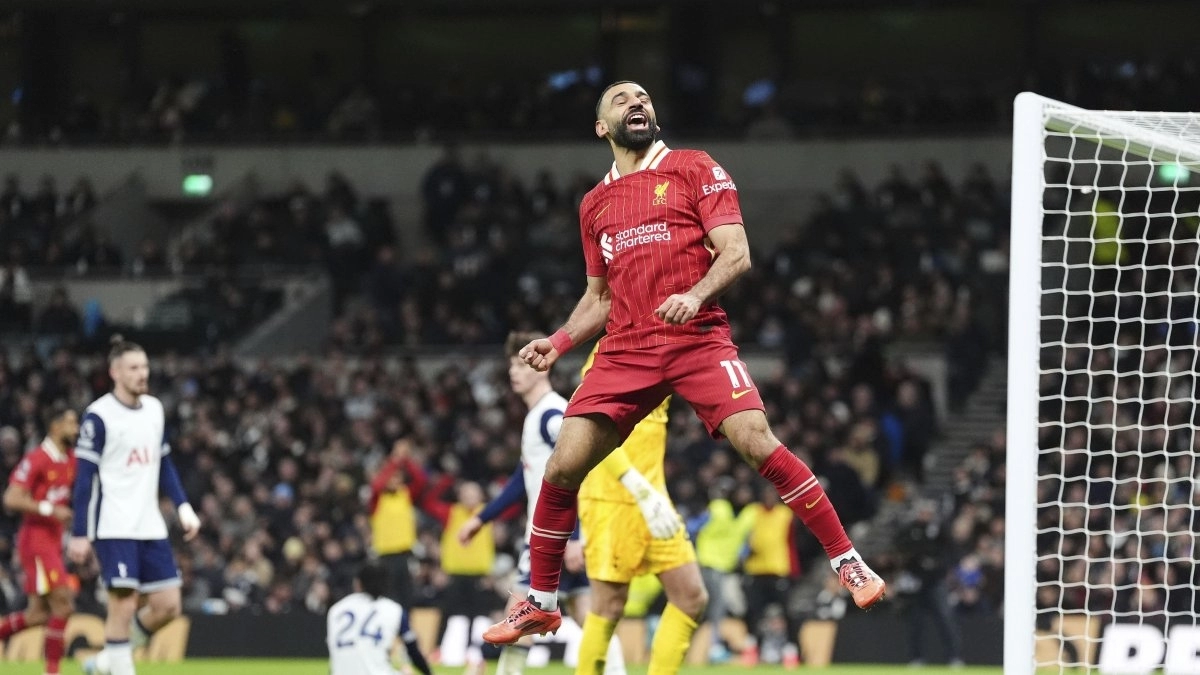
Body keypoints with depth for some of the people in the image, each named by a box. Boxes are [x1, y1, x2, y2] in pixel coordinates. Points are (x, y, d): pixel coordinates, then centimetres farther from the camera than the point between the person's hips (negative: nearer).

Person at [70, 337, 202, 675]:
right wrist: (80, 533, -11)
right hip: (114, 528, -7)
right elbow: (84, 477, -8)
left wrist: (183, 507, 8)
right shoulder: (99, 415, -9)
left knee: (167, 605, 2)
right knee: (124, 604, -11)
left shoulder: (154, 409, 11)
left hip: (150, 527, 7)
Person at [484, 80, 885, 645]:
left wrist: (694, 296, -22)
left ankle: (847, 562, -13)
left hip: (698, 340, -4)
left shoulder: (695, 170, 5)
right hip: (625, 351, 4)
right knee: (562, 467, -6)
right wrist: (558, 342, 10)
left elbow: (736, 254, -4)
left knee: (758, 443, -23)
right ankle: (539, 603, 9)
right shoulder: (595, 205, 18)